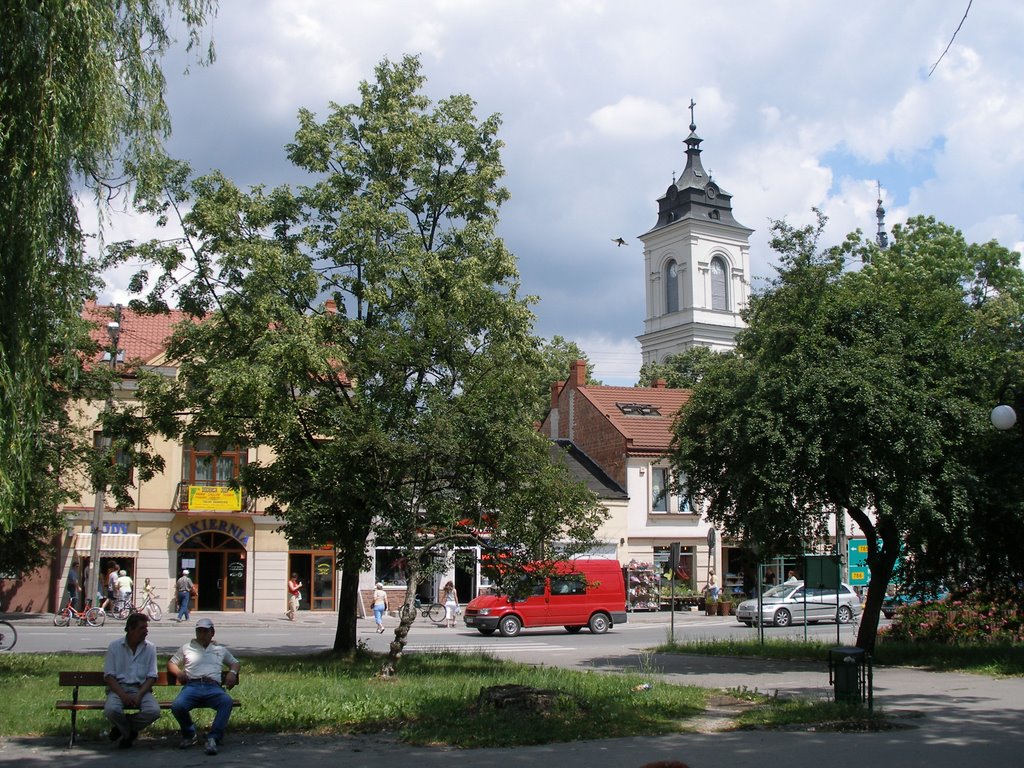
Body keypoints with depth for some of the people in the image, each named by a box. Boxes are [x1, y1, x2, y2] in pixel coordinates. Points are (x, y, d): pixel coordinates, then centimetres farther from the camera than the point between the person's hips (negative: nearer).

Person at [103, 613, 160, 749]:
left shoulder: (150, 648, 8)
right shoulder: (115, 647, 4)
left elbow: (151, 677, 4)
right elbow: (108, 676, -2)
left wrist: (139, 695, -14)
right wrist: (123, 695, -17)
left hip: (141, 688, 1)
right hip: (118, 688, -1)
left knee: (154, 711, -29)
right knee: (111, 709, -35)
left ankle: (121, 728, 0)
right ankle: (129, 733, -2)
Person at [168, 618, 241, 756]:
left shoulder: (220, 650, 31)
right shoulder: (187, 648, 28)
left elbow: (236, 663, 37)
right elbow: (171, 663, 28)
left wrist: (232, 672, 13)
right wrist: (178, 672, 5)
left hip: (213, 687, 0)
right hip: (192, 686, 0)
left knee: (227, 701, -36)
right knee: (177, 706, -33)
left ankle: (213, 738, -36)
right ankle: (189, 734, -5)